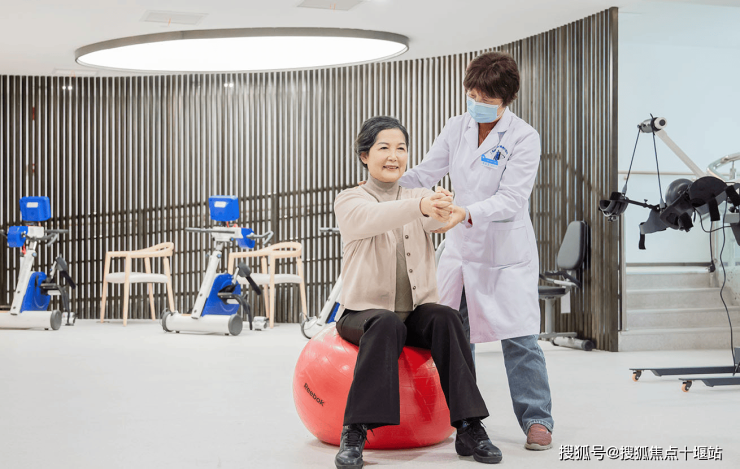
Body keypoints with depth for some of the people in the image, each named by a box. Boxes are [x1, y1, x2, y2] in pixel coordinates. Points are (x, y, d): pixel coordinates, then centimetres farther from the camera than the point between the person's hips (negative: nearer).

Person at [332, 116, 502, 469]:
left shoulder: (418, 196, 12)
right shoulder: (349, 202, 1)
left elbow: (437, 219, -14)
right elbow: (372, 218, -25)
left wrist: (445, 211, -41)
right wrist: (420, 205, -45)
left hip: (416, 310, 3)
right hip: (365, 311, -3)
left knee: (447, 318, -29)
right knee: (387, 324, -35)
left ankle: (468, 429, -27)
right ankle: (355, 433, -31)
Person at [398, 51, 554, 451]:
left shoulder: (524, 138, -12)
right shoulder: (457, 128, 3)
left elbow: (511, 200, -21)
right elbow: (425, 174, 10)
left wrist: (467, 214, -35)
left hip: (507, 254, -5)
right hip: (460, 248, 5)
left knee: (519, 339, -6)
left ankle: (536, 421, 5)